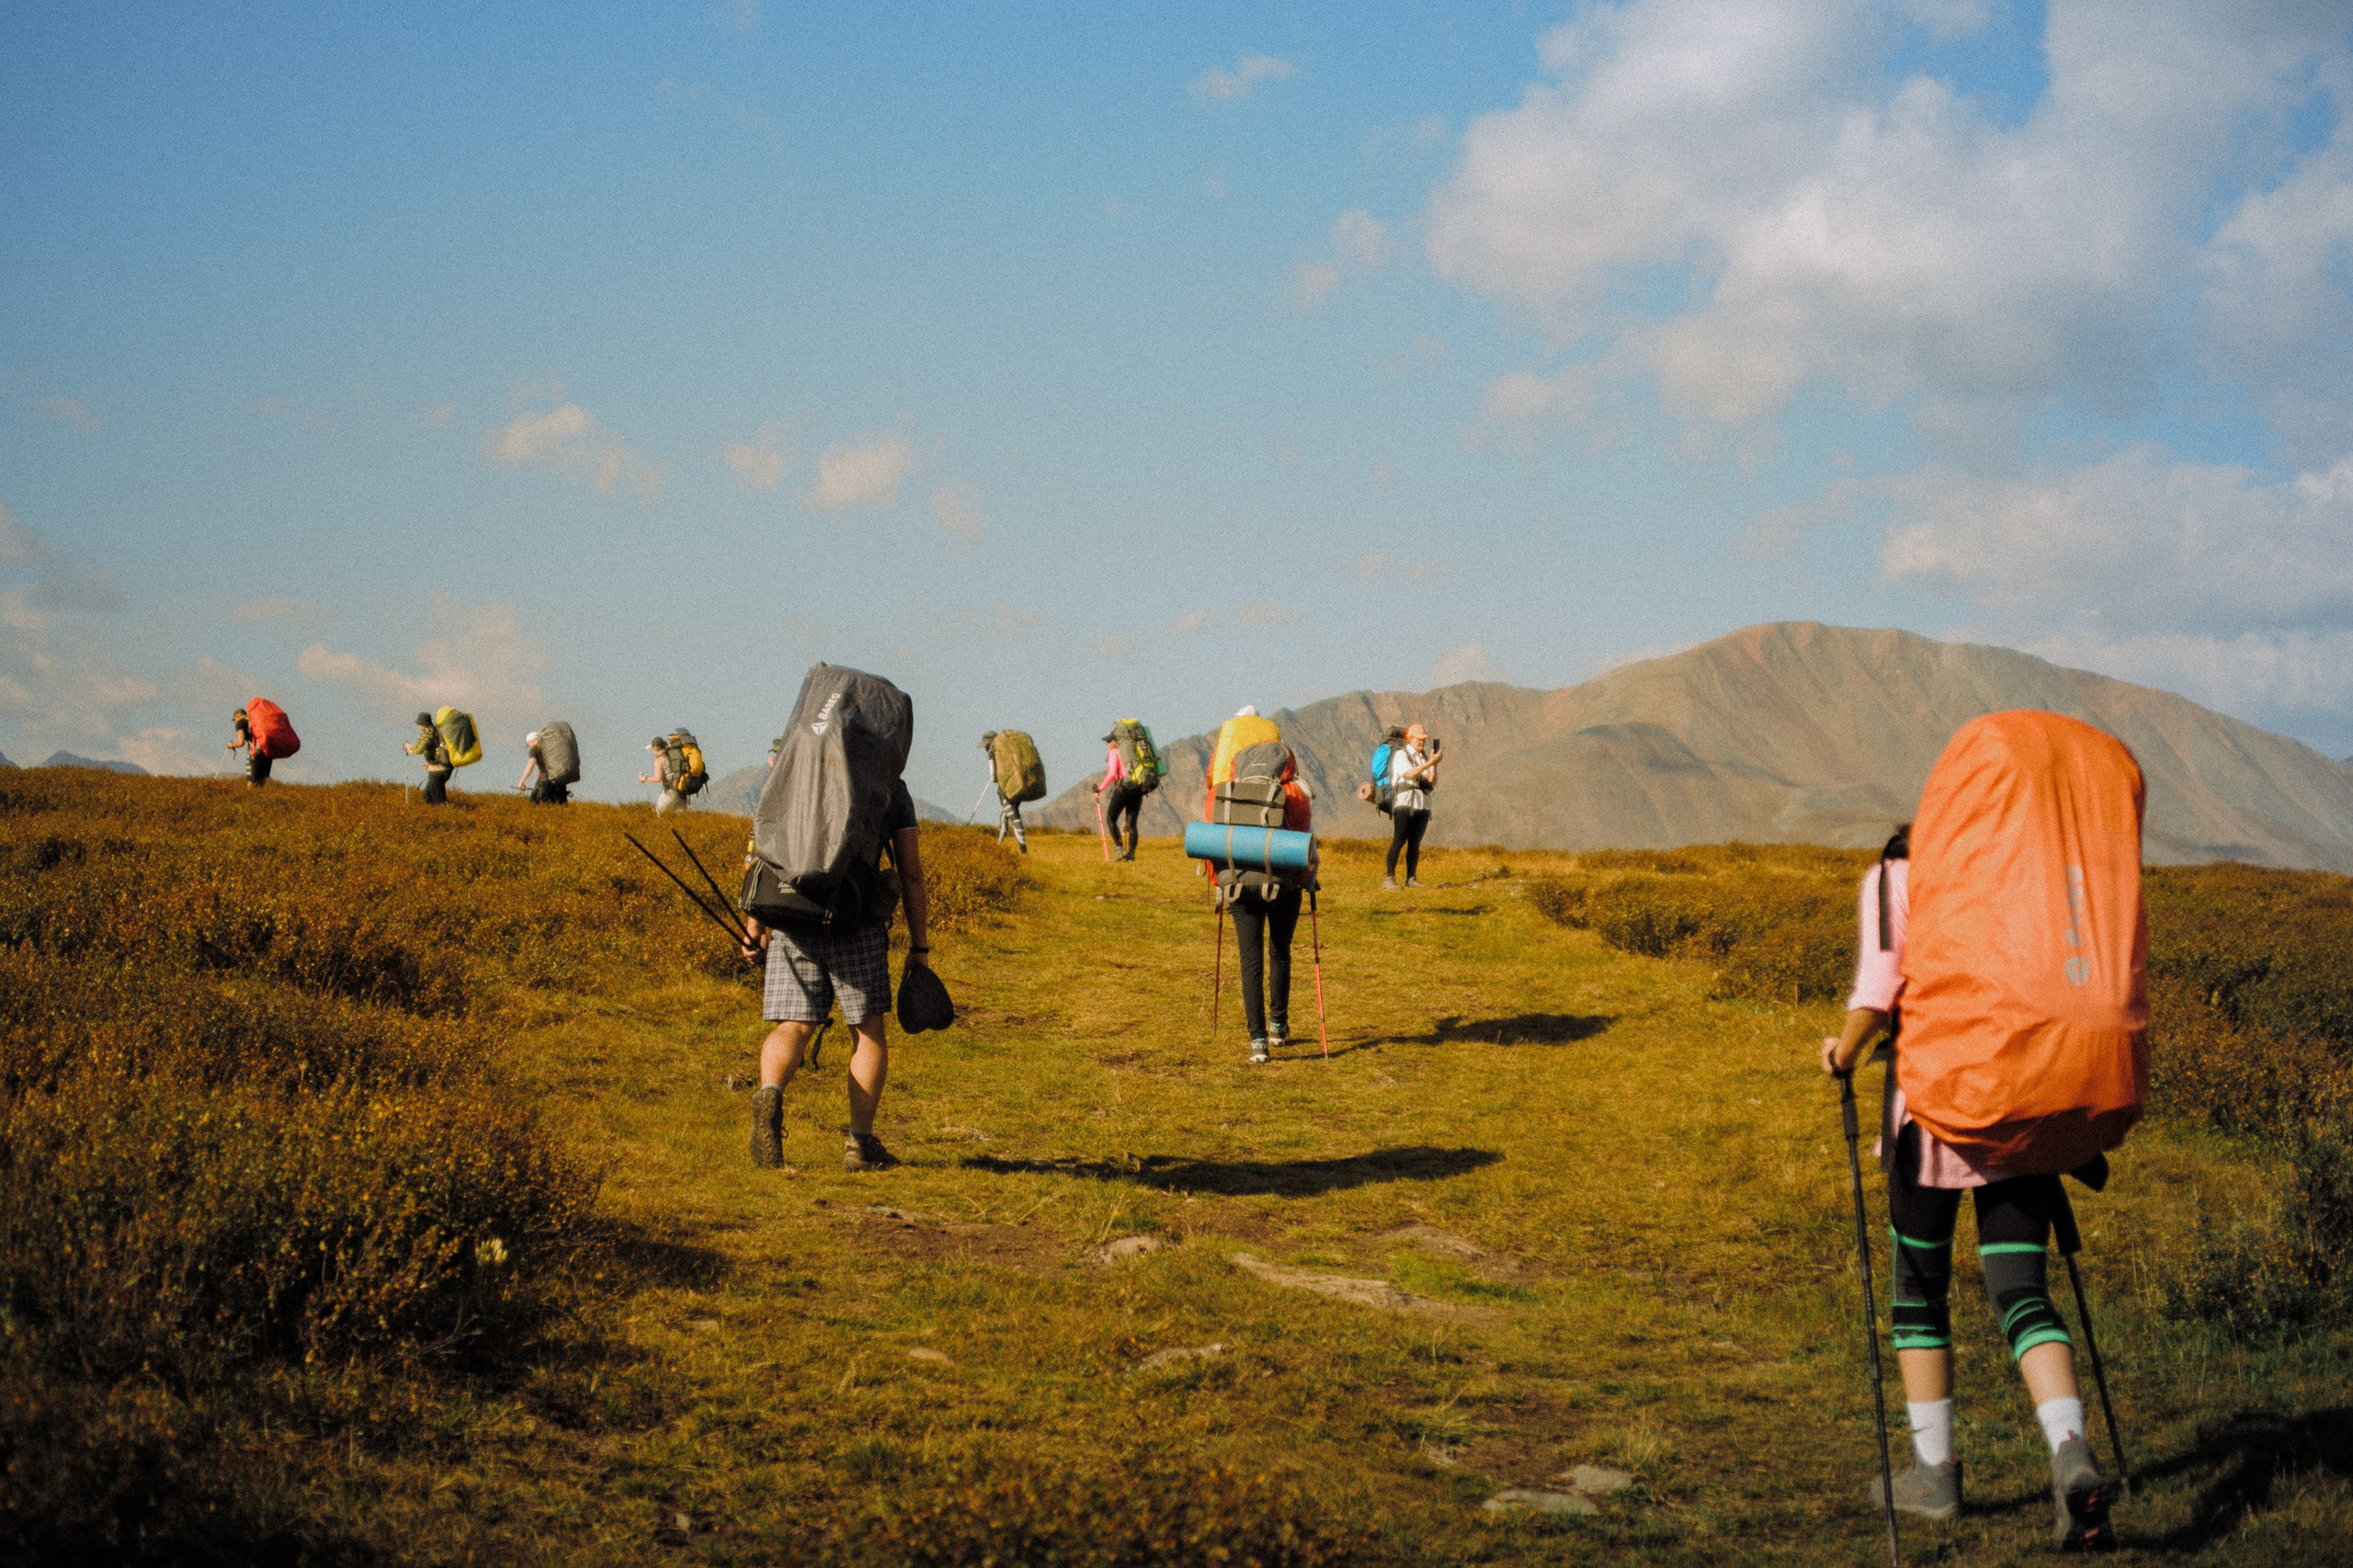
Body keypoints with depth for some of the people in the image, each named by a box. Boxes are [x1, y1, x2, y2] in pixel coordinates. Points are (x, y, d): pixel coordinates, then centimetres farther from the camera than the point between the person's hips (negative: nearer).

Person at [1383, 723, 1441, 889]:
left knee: (1415, 843, 5)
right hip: (1404, 802, -6)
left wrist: (1434, 765, -5)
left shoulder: (1424, 757, 17)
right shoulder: (1400, 754, -1)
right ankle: (1389, 878, -11)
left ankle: (1411, 878, 9)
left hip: (1423, 805, 6)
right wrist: (1430, 762, -20)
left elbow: (1432, 782, 9)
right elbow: (1409, 773, -18)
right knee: (1399, 841, -11)